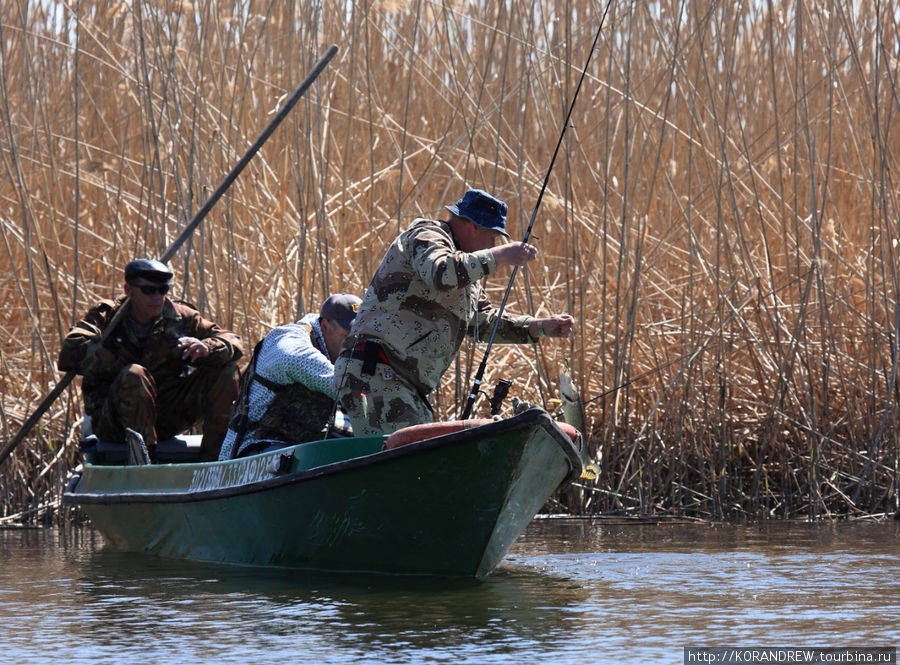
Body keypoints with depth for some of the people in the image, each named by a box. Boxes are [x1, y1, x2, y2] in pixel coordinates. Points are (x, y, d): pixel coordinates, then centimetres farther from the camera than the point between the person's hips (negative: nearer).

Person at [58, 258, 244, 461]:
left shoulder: (179, 317, 3)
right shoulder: (106, 316, -5)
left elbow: (233, 343, -3)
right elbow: (71, 351, -23)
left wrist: (207, 348, -25)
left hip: (166, 418, 4)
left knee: (225, 370, -8)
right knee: (133, 375, -35)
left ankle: (211, 458, -11)